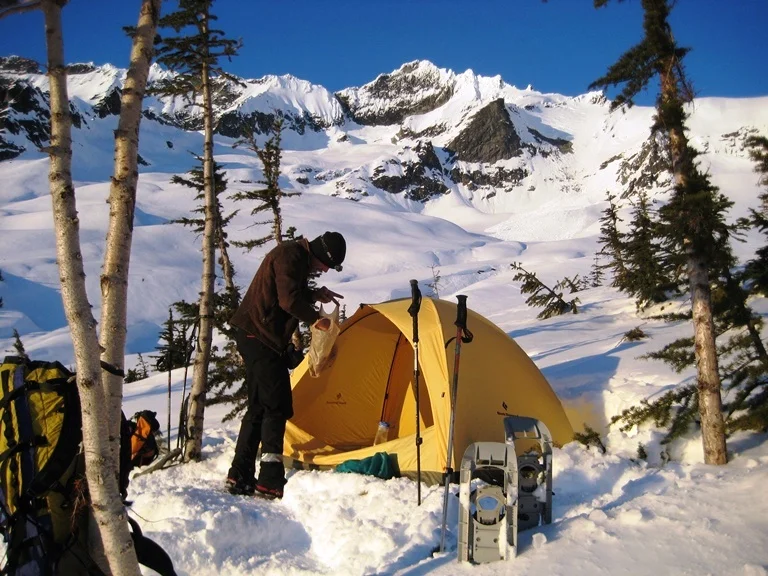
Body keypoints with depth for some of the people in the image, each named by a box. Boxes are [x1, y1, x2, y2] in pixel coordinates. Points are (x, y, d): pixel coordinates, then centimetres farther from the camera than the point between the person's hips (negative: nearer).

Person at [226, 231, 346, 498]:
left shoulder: (296, 256, 16)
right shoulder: (290, 256, -16)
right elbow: (289, 300, -23)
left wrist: (314, 295, 10)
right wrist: (315, 319, -10)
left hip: (254, 335, 11)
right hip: (261, 337, -11)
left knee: (259, 406, 12)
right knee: (276, 406, -9)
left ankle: (240, 476, 14)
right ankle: (270, 479, -8)